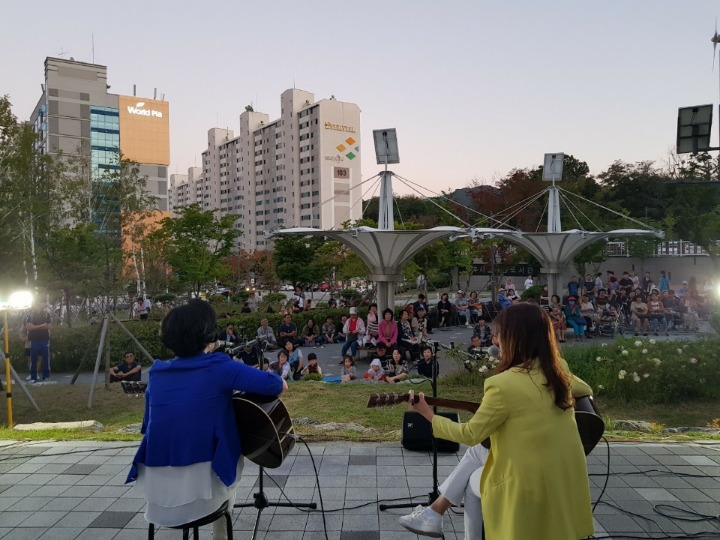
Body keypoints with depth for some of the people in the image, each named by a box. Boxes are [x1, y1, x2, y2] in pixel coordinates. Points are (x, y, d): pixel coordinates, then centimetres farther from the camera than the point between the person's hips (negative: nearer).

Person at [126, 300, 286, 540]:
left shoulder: (156, 373, 5)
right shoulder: (219, 367, -10)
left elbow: (149, 425, 16)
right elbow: (279, 386, -12)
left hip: (156, 489, 4)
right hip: (200, 488, -4)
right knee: (225, 480, 31)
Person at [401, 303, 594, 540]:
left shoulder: (504, 384, -24)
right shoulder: (558, 369, -2)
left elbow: (471, 434, -11)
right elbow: (586, 391, 21)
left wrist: (428, 415, 0)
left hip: (533, 483, -7)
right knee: (476, 451, 19)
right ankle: (435, 512, 26)